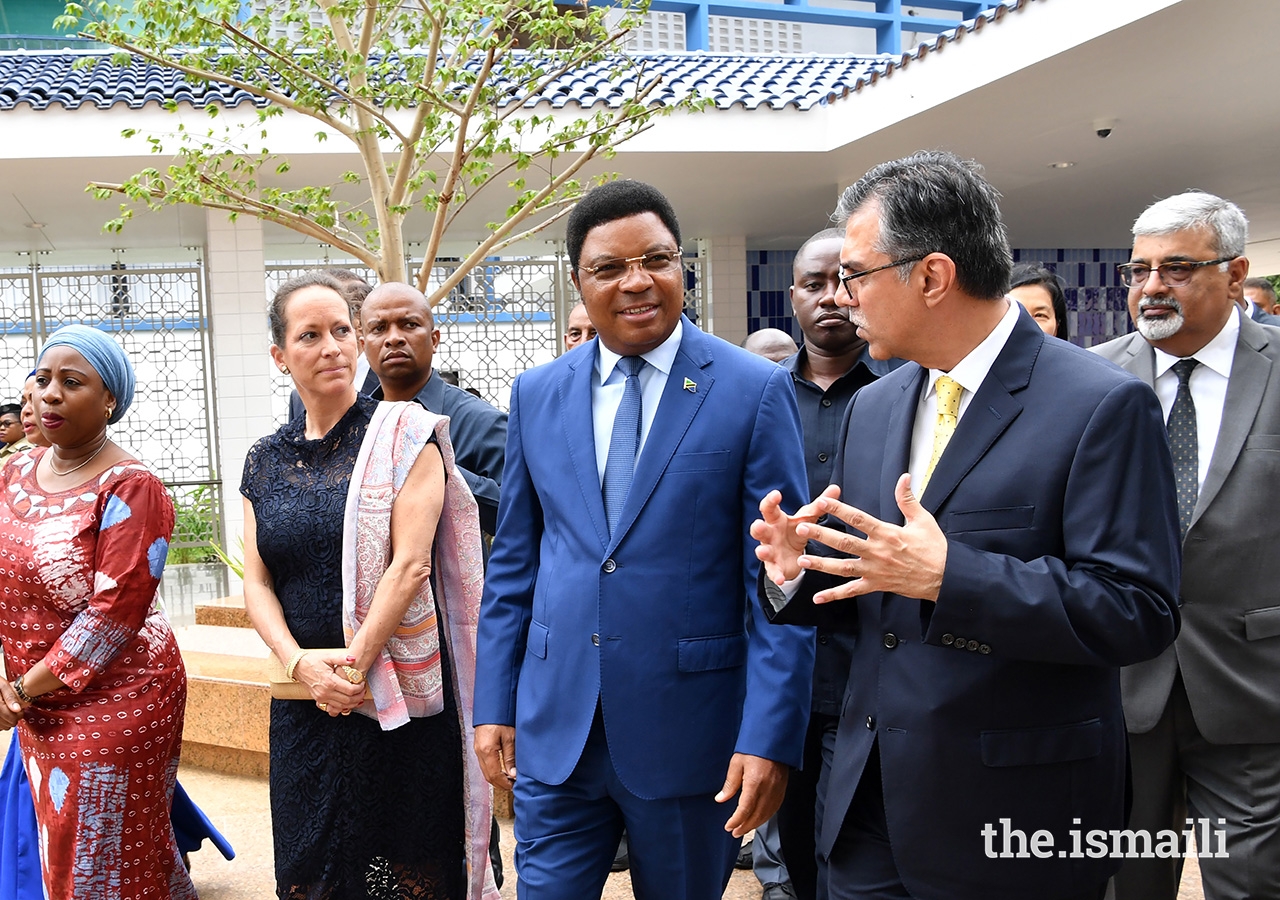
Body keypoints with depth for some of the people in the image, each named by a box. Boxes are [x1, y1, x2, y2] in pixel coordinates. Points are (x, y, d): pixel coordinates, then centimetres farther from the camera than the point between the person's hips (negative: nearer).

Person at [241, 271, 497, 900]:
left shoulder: (405, 435, -4)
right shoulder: (266, 461, 9)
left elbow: (411, 564, -12)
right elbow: (257, 584, 5)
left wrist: (353, 665, -13)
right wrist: (302, 665, -11)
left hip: (401, 697, -4)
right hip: (303, 700, 4)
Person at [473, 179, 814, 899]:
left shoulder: (756, 392, -7)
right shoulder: (536, 395, 5)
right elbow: (513, 564, 10)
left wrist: (770, 737, -13)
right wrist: (494, 705, 7)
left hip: (691, 728, -2)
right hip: (556, 727, 3)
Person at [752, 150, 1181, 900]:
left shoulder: (1102, 407, -13)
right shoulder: (873, 408, 8)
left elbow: (1139, 611, -19)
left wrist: (948, 575, -28)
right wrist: (798, 568, -9)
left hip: (1015, 821, -5)